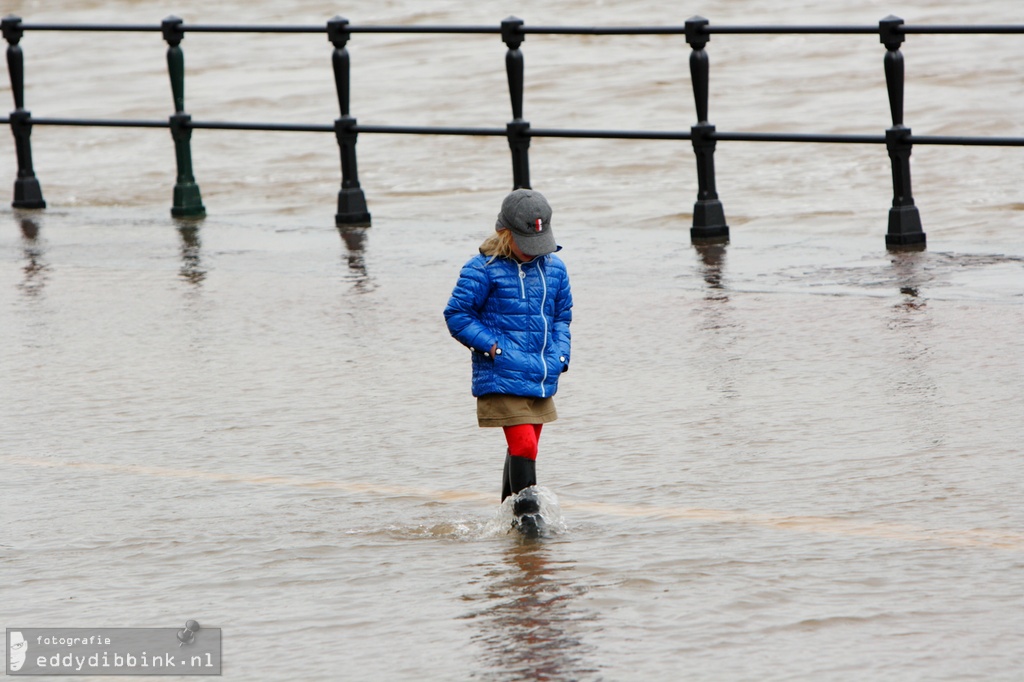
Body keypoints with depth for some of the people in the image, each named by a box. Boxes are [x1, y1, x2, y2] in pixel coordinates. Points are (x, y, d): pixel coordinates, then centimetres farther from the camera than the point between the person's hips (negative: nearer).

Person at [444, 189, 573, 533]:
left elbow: (562, 317, 21)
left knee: (523, 448, 13)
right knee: (523, 445, -15)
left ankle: (510, 514, 26)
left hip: (542, 380, 6)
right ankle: (527, 516, -10)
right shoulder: (484, 269, -9)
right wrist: (491, 345, -13)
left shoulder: (554, 268, 9)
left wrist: (560, 354, 5)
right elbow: (456, 314, -5)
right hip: (502, 379, -6)